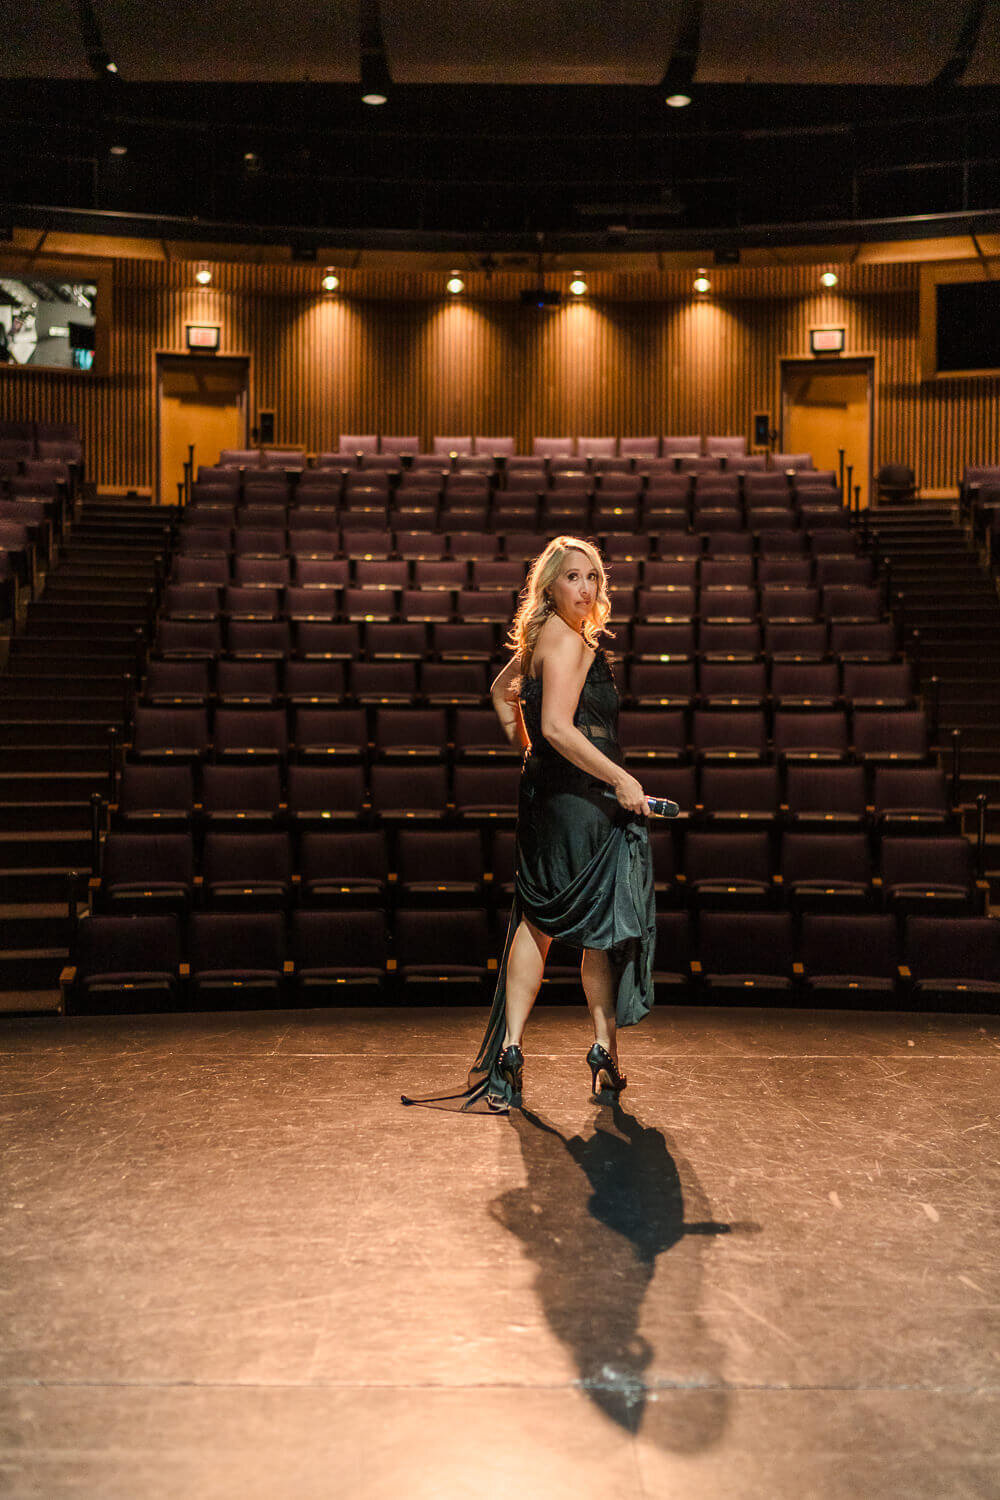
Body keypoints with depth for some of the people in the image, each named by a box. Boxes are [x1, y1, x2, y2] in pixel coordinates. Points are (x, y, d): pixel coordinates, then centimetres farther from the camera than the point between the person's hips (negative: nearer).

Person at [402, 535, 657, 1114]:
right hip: (581, 798, -9)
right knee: (603, 921, 3)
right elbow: (558, 727, -26)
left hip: (545, 788, 9)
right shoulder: (566, 641, -15)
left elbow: (501, 691, 30)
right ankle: (606, 1049, 14)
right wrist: (620, 778, -23)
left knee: (537, 919, 11)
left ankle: (510, 1047, 12)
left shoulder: (540, 639, 14)